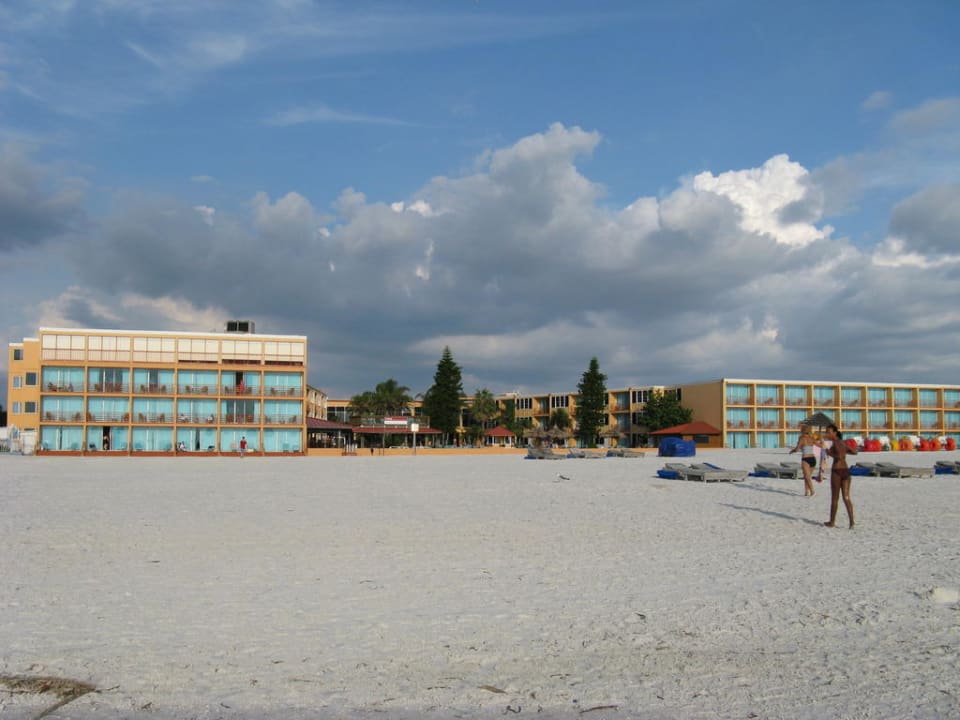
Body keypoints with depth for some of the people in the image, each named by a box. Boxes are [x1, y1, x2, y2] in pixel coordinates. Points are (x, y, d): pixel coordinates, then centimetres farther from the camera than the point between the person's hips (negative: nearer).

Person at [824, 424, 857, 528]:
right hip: (845, 471, 7)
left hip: (837, 471, -7)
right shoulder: (842, 442, 13)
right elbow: (855, 452, 23)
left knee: (835, 498, 4)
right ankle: (851, 521, -3)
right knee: (846, 497, 6)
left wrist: (830, 453, -10)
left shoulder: (835, 443, -12)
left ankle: (832, 522, 14)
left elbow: (840, 456, -25)